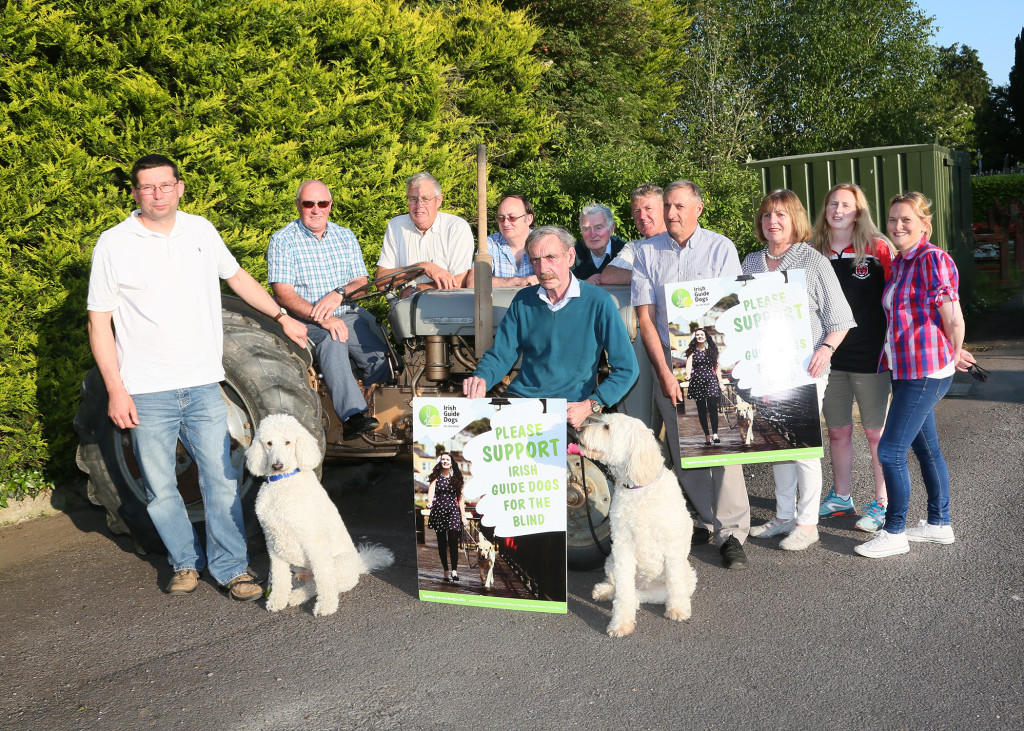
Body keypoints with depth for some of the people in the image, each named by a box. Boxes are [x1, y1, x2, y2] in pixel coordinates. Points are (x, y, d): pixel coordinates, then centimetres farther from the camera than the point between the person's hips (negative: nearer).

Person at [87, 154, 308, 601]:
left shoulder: (201, 230, 7)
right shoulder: (113, 244, -3)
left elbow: (237, 276, 24)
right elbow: (99, 322, -2)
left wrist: (280, 316, 24)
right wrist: (115, 390, -7)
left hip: (203, 383, 2)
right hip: (147, 390, -2)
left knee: (221, 478, 0)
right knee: (160, 488, 5)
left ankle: (231, 568, 11)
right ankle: (185, 562, 26)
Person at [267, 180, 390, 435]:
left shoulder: (346, 237, 13)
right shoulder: (282, 241, 0)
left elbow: (362, 282, 10)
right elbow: (283, 293, -9)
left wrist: (339, 294, -14)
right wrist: (321, 318, -24)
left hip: (348, 314, 4)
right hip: (306, 318, -4)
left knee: (379, 354, -24)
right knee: (331, 342, -37)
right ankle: (353, 414, -46)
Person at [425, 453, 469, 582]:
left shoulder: (456, 478, 13)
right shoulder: (436, 478, 7)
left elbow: (460, 498, 13)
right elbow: (431, 490, -12)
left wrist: (463, 516, 7)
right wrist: (429, 502, -33)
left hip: (453, 510, 0)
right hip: (439, 510, 0)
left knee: (453, 540, -16)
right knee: (442, 542, 3)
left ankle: (454, 570, -18)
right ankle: (446, 571, 12)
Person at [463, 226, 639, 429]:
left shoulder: (598, 302, -4)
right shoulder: (523, 301, 10)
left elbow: (626, 368, -3)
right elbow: (500, 355, 13)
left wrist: (590, 405, -16)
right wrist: (481, 378, -10)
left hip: (569, 408, -3)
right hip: (519, 397, 4)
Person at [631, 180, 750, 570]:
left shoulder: (721, 248, 1)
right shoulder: (648, 253, 6)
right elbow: (645, 317, 2)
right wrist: (665, 373, -5)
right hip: (667, 361, 3)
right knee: (682, 448, 6)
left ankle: (731, 533, -3)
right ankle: (706, 519, 20)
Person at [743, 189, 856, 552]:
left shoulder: (814, 262, -3)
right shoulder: (751, 263, 11)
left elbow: (839, 317, -4)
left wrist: (826, 348, -20)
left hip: (804, 368, -5)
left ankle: (807, 522, 10)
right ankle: (784, 515, 24)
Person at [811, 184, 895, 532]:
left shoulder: (878, 249, -5)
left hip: (870, 356, -4)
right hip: (829, 357, 4)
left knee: (876, 432, 5)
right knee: (837, 431, 14)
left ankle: (882, 503, 18)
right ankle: (840, 497, 29)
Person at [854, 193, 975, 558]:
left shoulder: (933, 259, -15)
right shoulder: (899, 263, 13)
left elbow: (954, 321, -15)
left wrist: (953, 356, 1)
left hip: (925, 371, -9)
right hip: (906, 370, 9)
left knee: (890, 450, -6)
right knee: (926, 449, 17)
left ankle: (894, 533, 7)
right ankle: (939, 524, 30)